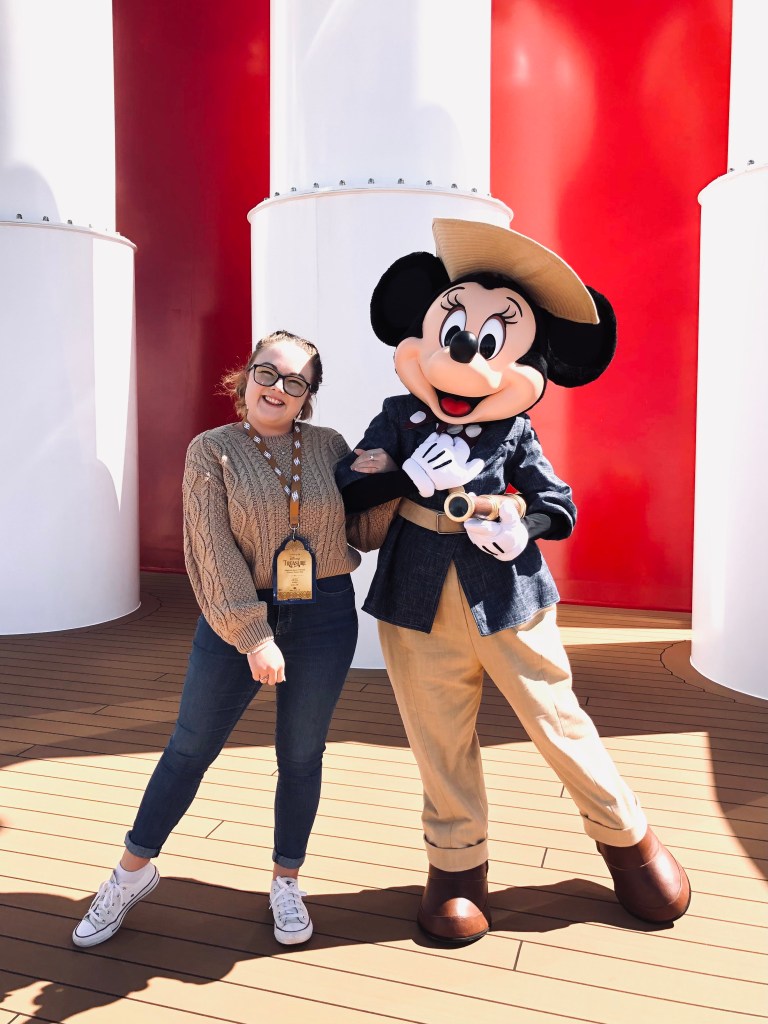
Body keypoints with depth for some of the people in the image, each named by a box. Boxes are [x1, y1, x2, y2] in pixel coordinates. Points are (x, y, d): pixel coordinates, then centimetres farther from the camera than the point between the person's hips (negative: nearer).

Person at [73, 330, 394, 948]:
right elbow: (214, 554, -12)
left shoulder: (330, 446, 3)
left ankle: (287, 882, 33)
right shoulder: (212, 450, -4)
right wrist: (253, 636, -17)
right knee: (190, 747, 9)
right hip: (236, 619, -2)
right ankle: (133, 872, 31)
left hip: (324, 618, 2)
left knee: (302, 755, 12)